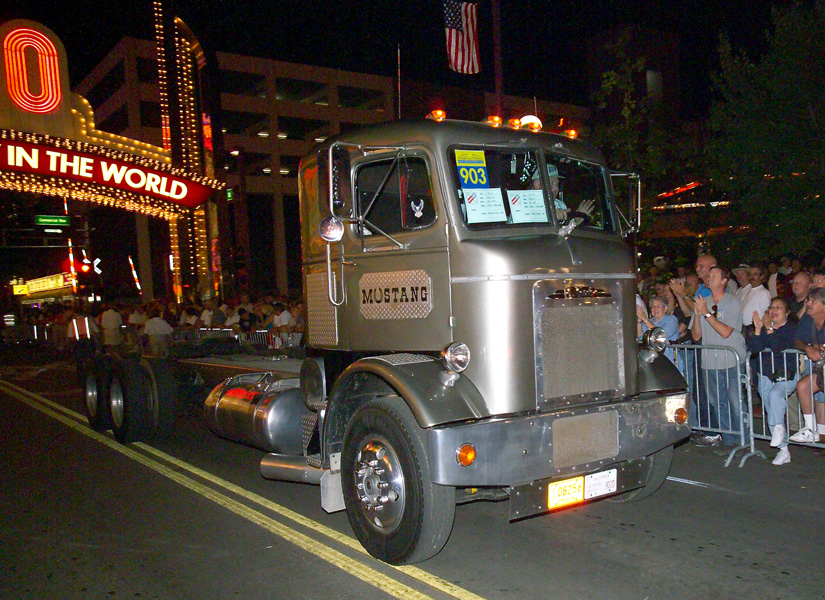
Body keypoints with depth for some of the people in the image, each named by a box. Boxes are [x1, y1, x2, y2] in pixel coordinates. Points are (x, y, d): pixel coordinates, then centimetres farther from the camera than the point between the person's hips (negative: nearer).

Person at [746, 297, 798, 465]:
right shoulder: (764, 327, 13)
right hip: (765, 376, 4)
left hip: (786, 376, -4)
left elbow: (779, 347, -16)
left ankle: (779, 428, -16)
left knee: (775, 394, -34)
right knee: (772, 411, -3)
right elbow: (752, 348, -1)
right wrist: (758, 329, -11)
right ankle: (783, 450, 2)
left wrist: (769, 328, -18)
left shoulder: (791, 328, 1)